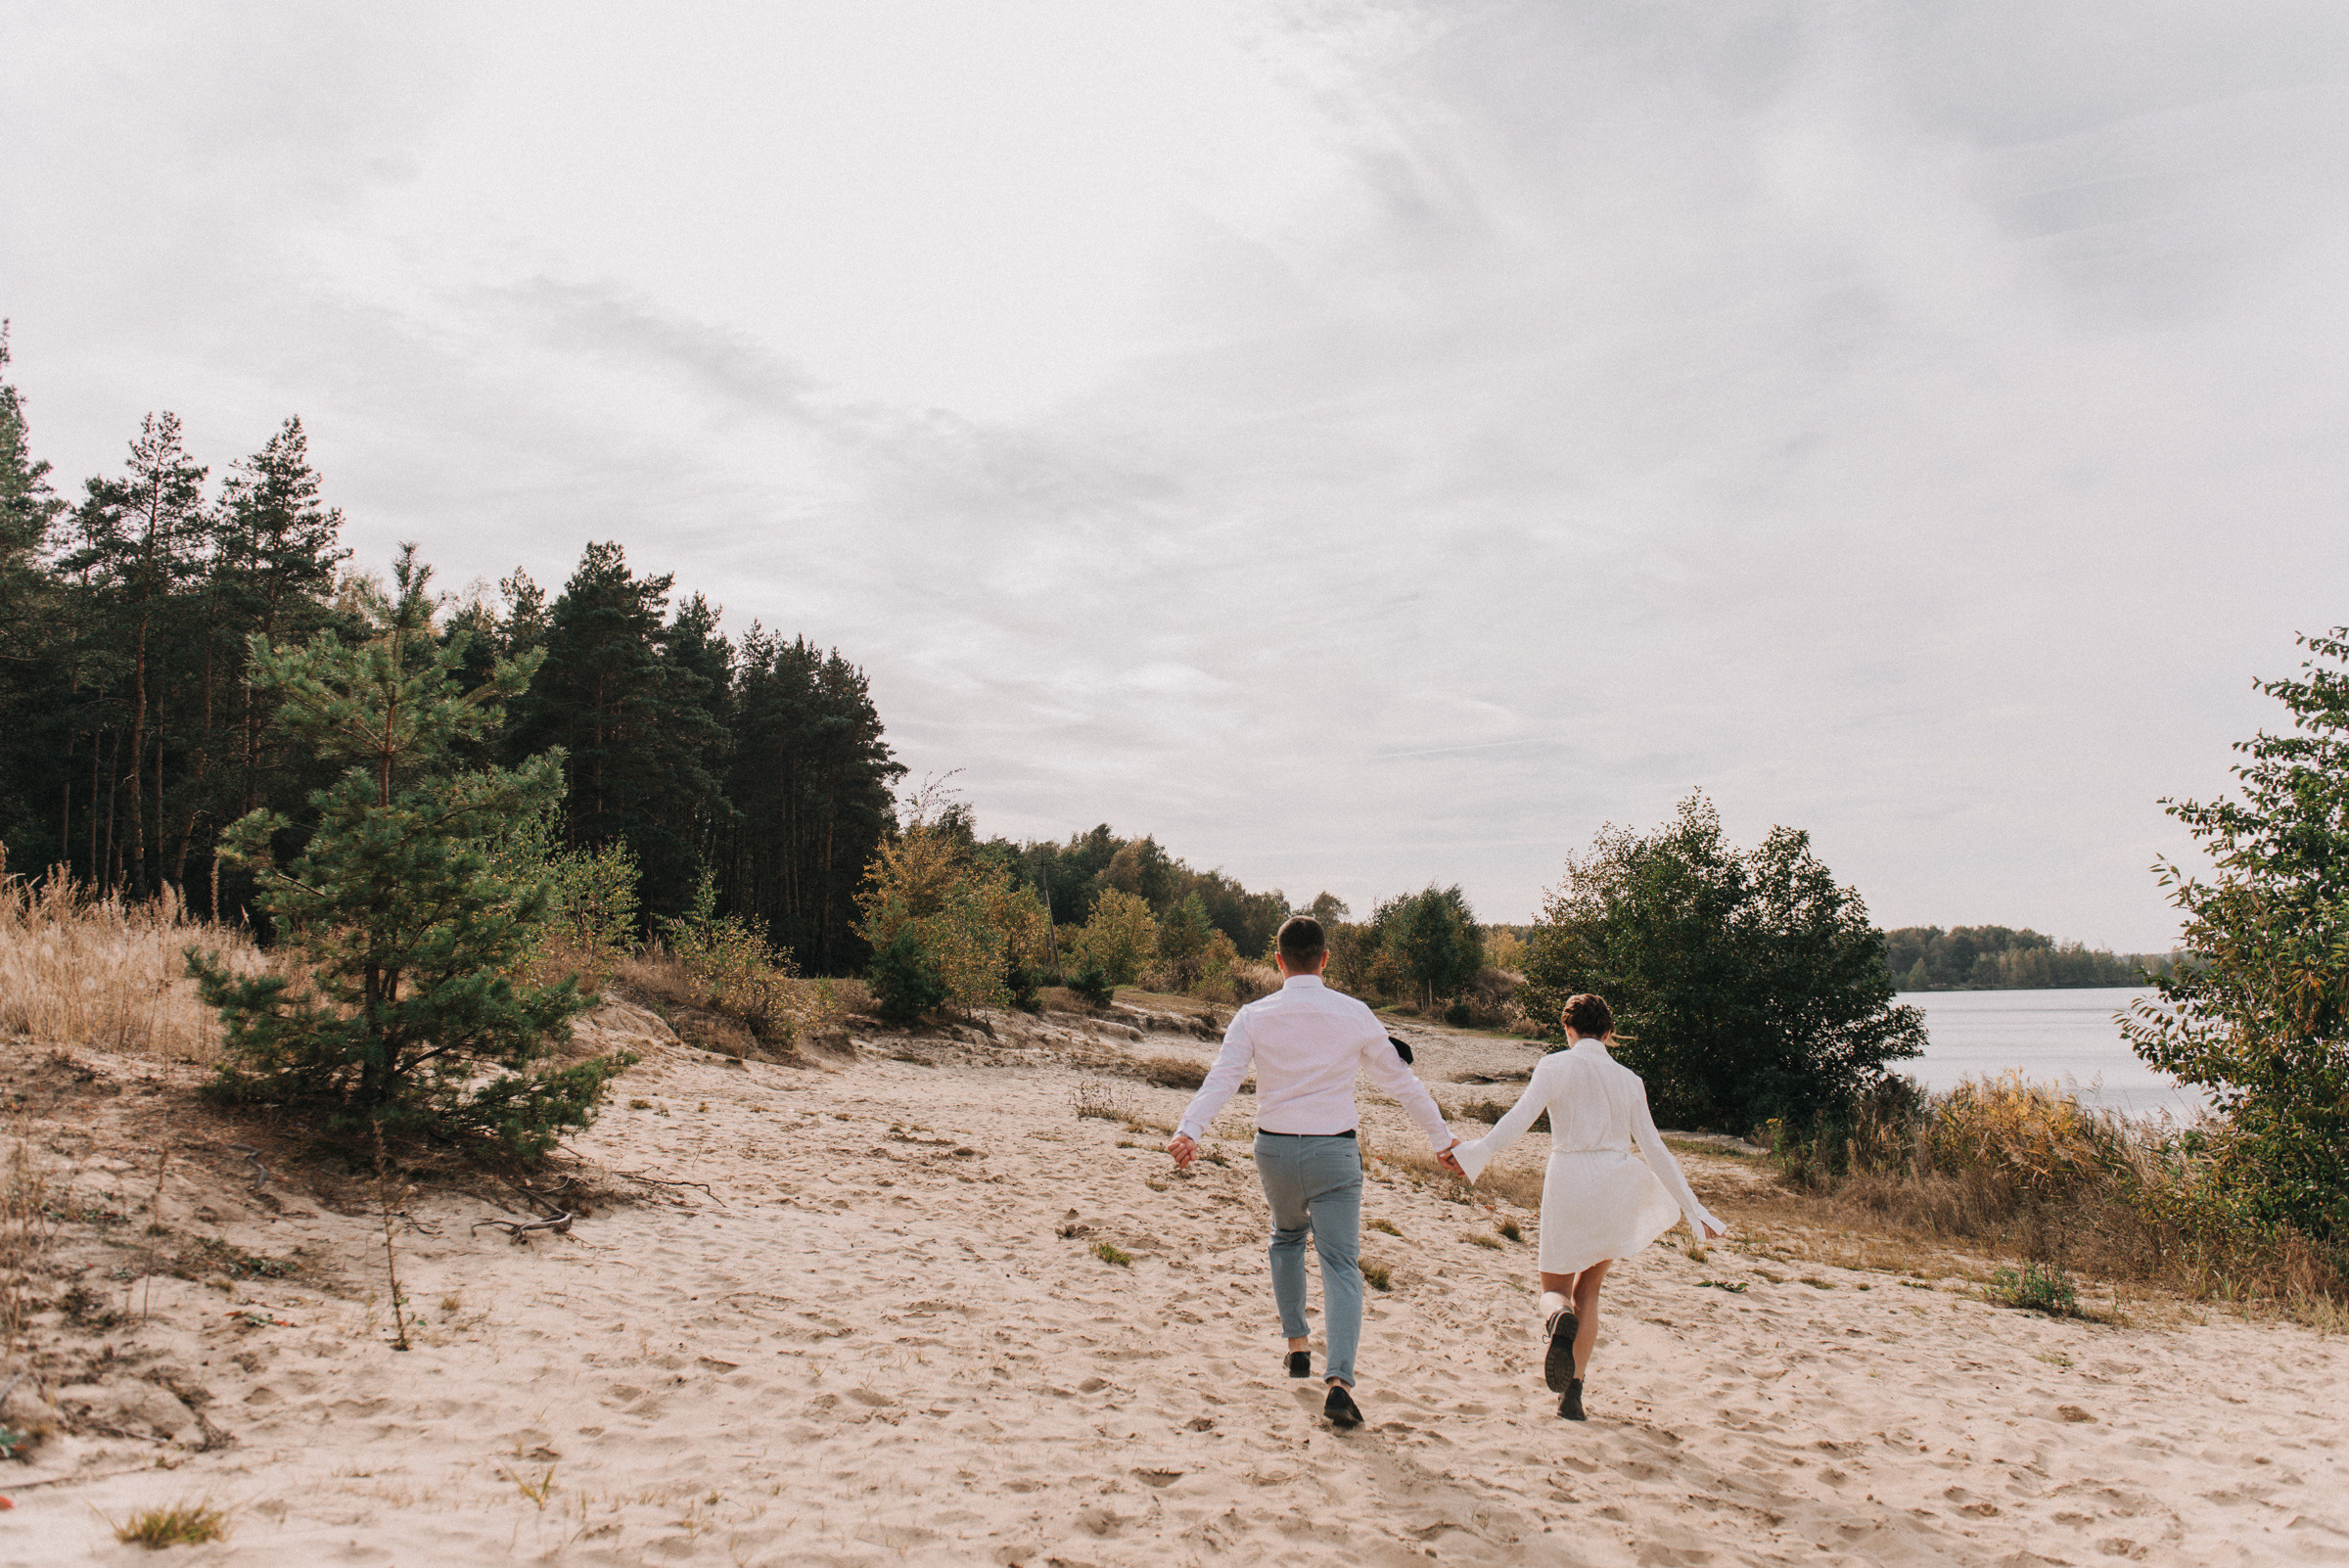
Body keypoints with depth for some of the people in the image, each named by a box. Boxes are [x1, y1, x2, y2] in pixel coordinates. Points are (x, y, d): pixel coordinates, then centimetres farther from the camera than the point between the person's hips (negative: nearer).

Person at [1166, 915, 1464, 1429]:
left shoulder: (1254, 1016, -2)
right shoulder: (1354, 1015, -1)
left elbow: (1222, 1077, -16)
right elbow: (1401, 1080, 8)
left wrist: (1189, 1131, -26)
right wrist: (1441, 1138, 17)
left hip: (1275, 1150, 2)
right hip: (1334, 1153, -2)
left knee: (1287, 1237, 28)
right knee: (1341, 1265, -1)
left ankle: (1296, 1345, 28)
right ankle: (1340, 1378, -17)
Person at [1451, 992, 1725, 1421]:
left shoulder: (1556, 1066, 1)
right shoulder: (1628, 1079, 10)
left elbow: (1521, 1116, -16)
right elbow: (1655, 1150, 8)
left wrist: (1476, 1152, -21)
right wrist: (1693, 1210, 13)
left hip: (1568, 1182, -3)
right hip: (1616, 1187, 3)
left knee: (1554, 1291, 11)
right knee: (1588, 1290, 19)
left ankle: (1559, 1319, -27)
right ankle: (1573, 1392, 9)